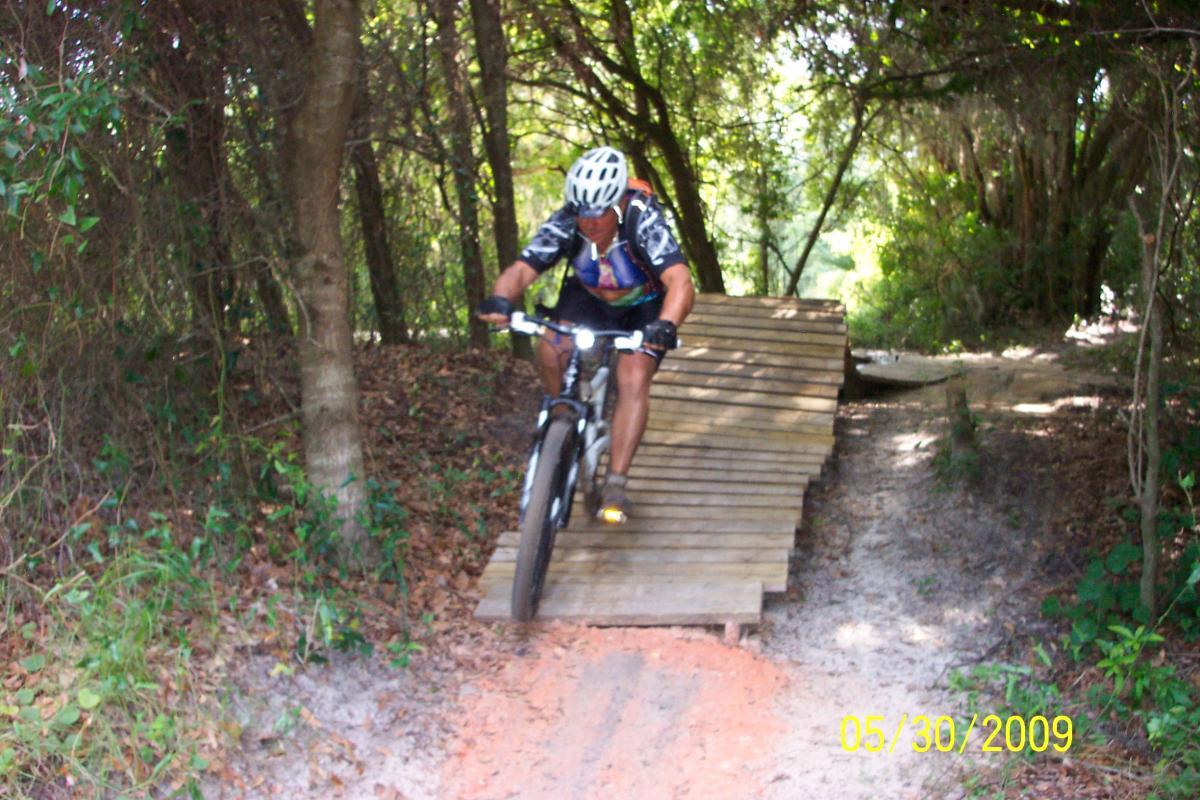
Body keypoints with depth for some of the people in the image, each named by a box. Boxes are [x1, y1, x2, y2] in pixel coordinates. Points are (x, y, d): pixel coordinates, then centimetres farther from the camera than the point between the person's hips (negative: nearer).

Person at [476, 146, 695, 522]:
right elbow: (521, 269, -31)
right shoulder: (566, 223, -26)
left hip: (644, 308, -3)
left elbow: (680, 282, -46)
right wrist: (500, 300, -54)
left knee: (633, 378, -25)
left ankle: (616, 484, -19)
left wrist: (665, 325, -65)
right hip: (590, 298, 3)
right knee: (551, 350, -24)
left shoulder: (644, 222, -35)